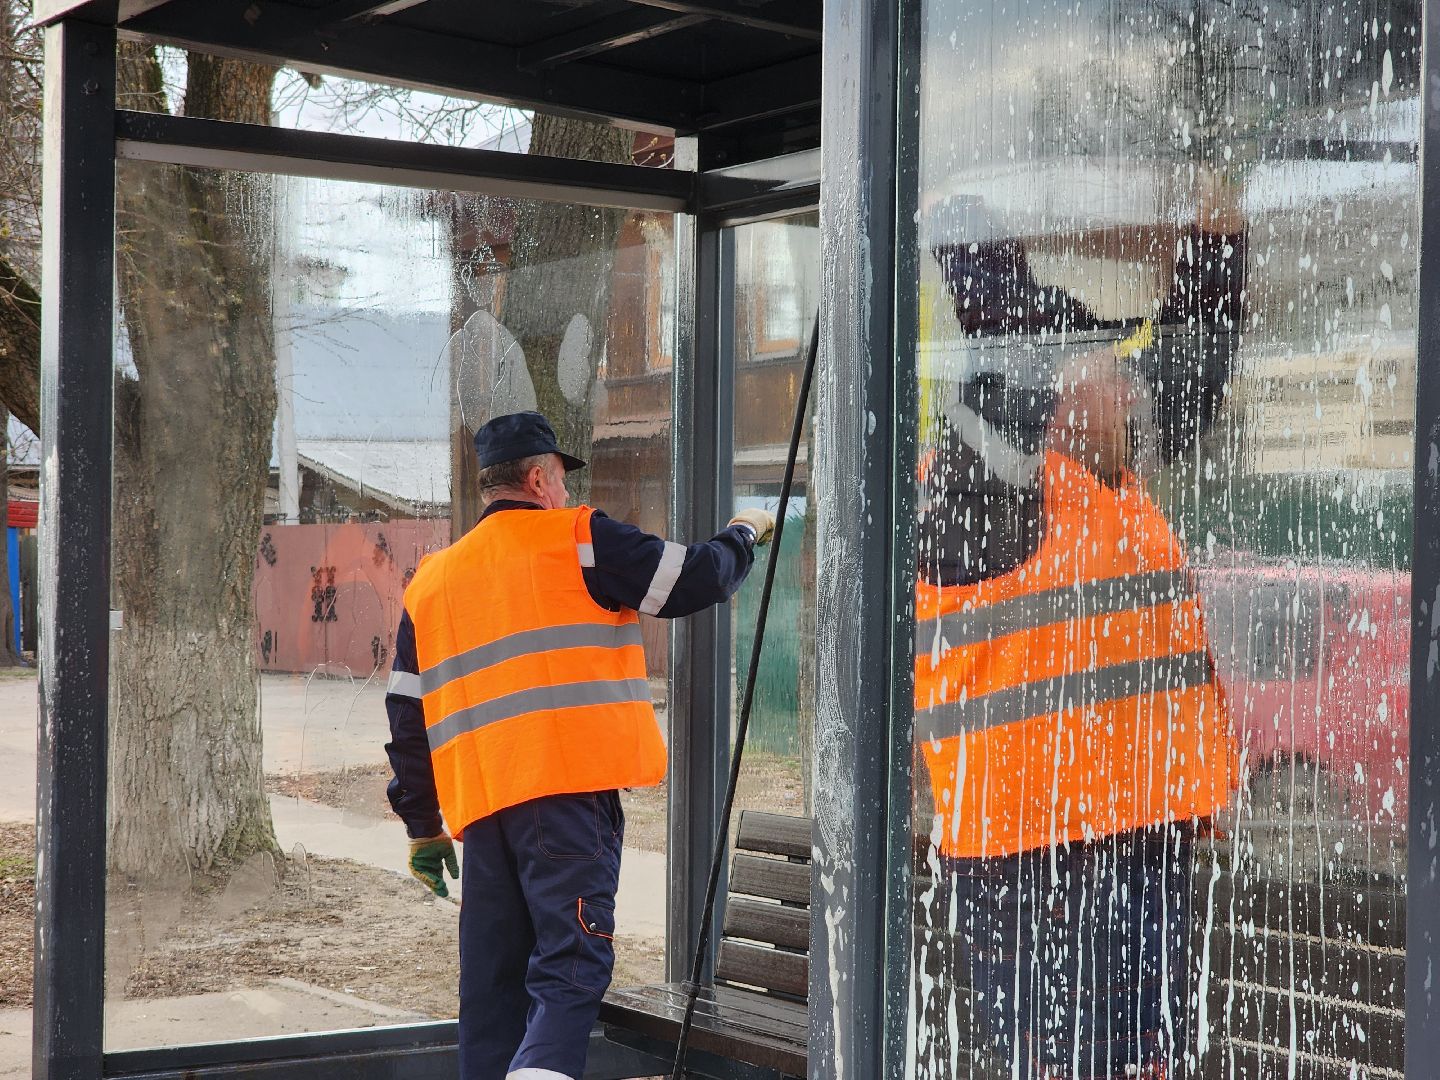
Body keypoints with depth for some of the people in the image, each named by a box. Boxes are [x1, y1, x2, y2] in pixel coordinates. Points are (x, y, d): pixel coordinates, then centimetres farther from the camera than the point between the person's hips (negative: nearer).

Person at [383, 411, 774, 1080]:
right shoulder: (577, 541, 2)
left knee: (493, 987, 11)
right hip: (570, 788, -6)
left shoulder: (430, 580, 20)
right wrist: (743, 535, 23)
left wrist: (422, 826, 25)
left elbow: (407, 716, 20)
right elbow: (694, 579, 3)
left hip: (480, 802, 6)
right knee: (571, 972, -11)